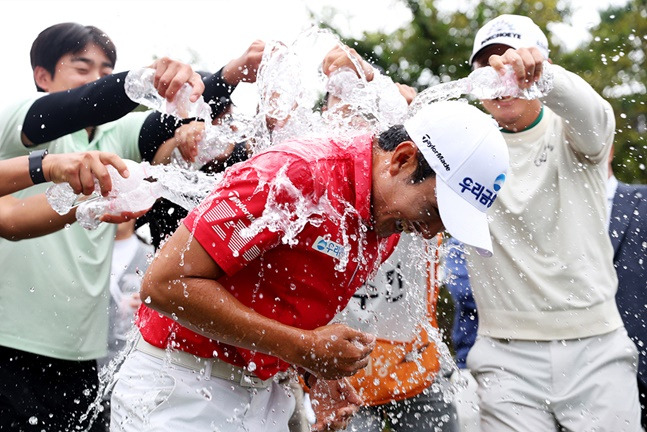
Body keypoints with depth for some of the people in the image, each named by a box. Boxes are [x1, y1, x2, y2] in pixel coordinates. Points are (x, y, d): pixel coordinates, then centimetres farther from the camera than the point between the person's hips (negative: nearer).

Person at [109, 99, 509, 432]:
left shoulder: (388, 228, 4)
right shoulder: (294, 175, -23)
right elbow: (165, 283, -24)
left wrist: (316, 368, -2)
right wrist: (299, 347, -24)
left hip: (264, 396, 8)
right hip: (183, 391, -7)